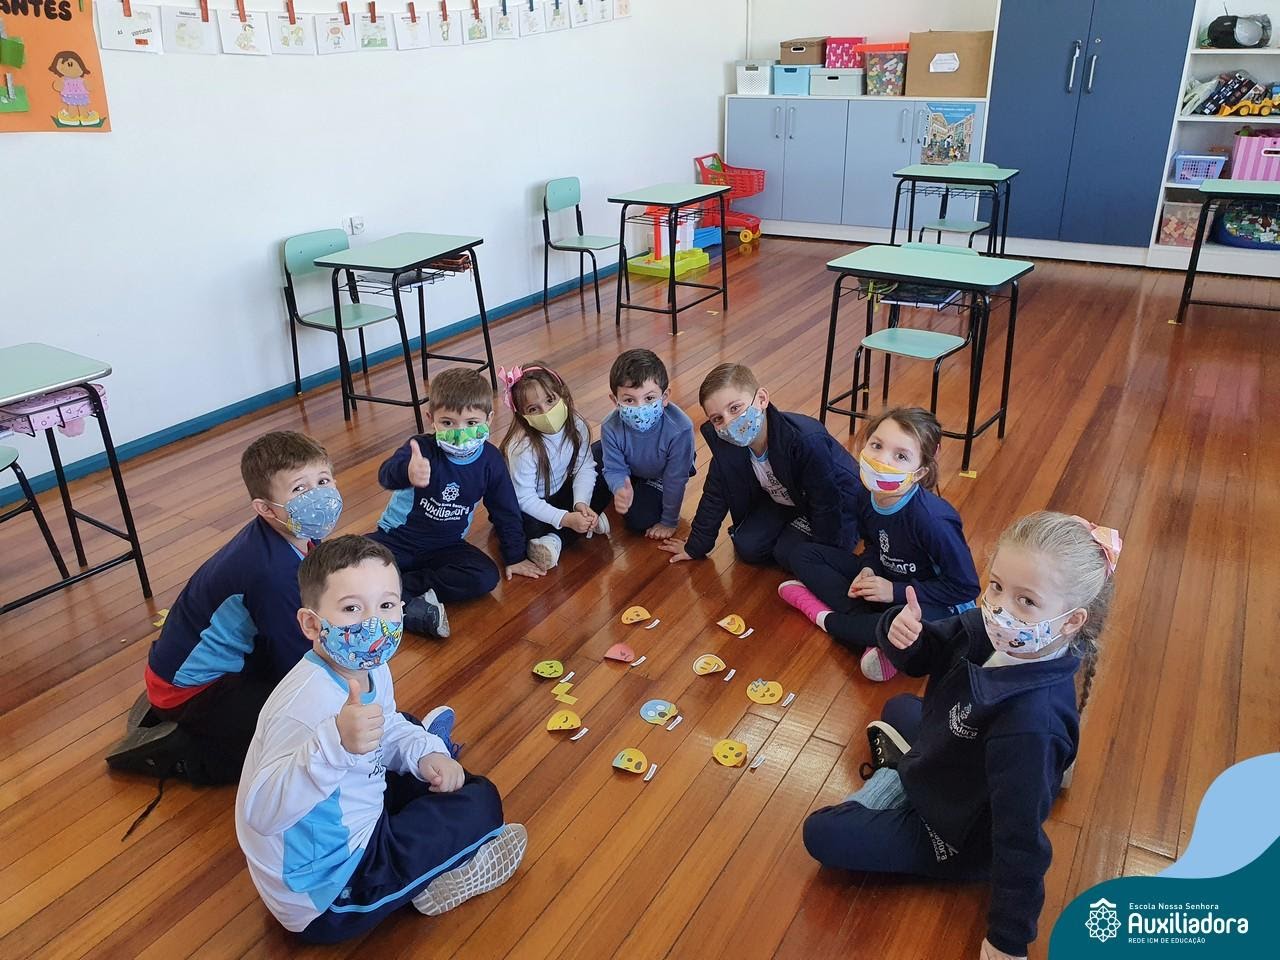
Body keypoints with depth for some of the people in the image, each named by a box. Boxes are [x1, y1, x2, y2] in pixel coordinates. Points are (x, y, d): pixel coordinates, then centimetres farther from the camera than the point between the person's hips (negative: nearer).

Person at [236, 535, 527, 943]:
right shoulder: (308, 703, -34)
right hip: (325, 900, -9)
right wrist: (336, 744, -57)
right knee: (480, 801, -3)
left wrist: (426, 752, -7)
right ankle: (434, 883, 17)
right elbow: (261, 812, -42)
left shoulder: (371, 670, -5)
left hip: (351, 829, 9)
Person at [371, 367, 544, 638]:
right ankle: (415, 611, -33)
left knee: (486, 577, -24)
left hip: (446, 546, 2)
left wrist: (515, 557, 8)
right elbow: (386, 474, -44)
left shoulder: (490, 460, -10)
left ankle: (395, 587, -22)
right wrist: (407, 472, -68)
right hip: (397, 538, -2)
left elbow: (505, 511, 4)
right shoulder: (422, 448, -21)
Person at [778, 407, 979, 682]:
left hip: (933, 604, -7)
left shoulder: (932, 519, -31)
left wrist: (897, 591, -22)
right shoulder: (866, 493, -13)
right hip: (884, 578, 7)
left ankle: (825, 617, -12)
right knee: (805, 555, -2)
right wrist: (868, 569, -14)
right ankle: (878, 640, -15)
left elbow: (965, 587, -22)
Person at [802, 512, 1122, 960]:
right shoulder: (988, 631, -21)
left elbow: (1021, 835, -34)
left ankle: (890, 782, 13)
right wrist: (903, 633, -29)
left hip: (960, 836, -8)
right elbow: (923, 657, -4)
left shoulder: (1031, 721, -43)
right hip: (941, 761, 8)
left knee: (821, 834, -4)